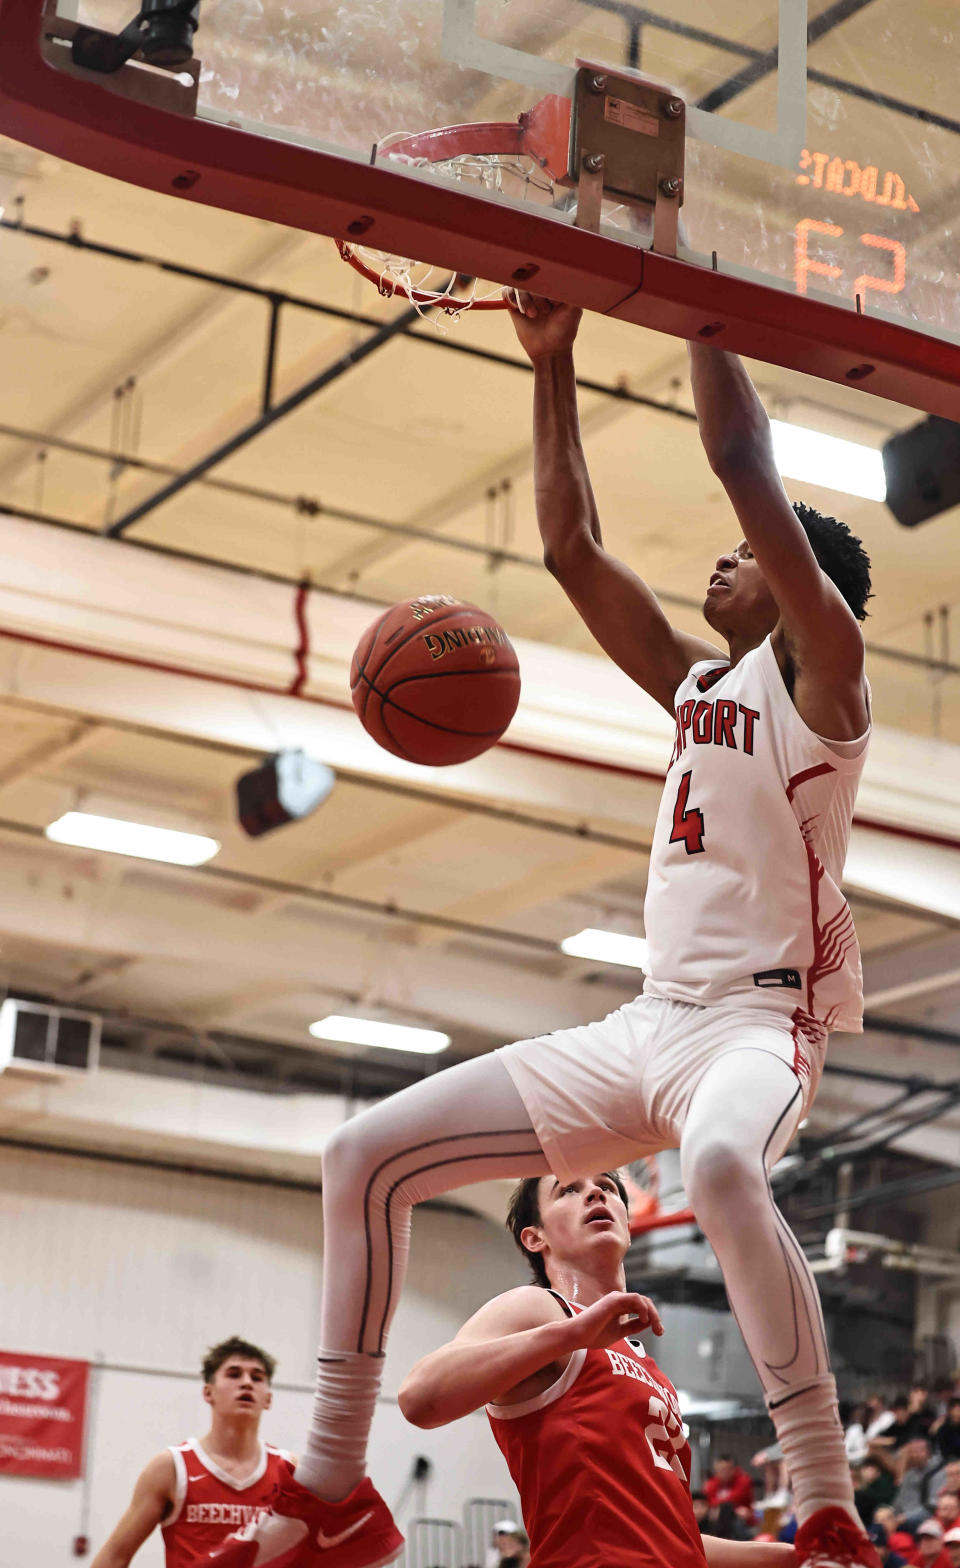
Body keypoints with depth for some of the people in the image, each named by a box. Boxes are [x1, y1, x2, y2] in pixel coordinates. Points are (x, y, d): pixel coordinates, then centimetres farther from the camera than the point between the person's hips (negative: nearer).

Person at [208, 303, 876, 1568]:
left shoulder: (818, 668, 0)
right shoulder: (697, 682, 22)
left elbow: (743, 461, -10)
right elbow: (571, 543, 23)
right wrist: (553, 360, 20)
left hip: (762, 1015, -8)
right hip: (647, 1023, 9)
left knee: (720, 1164, -44)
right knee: (367, 1154, 1)